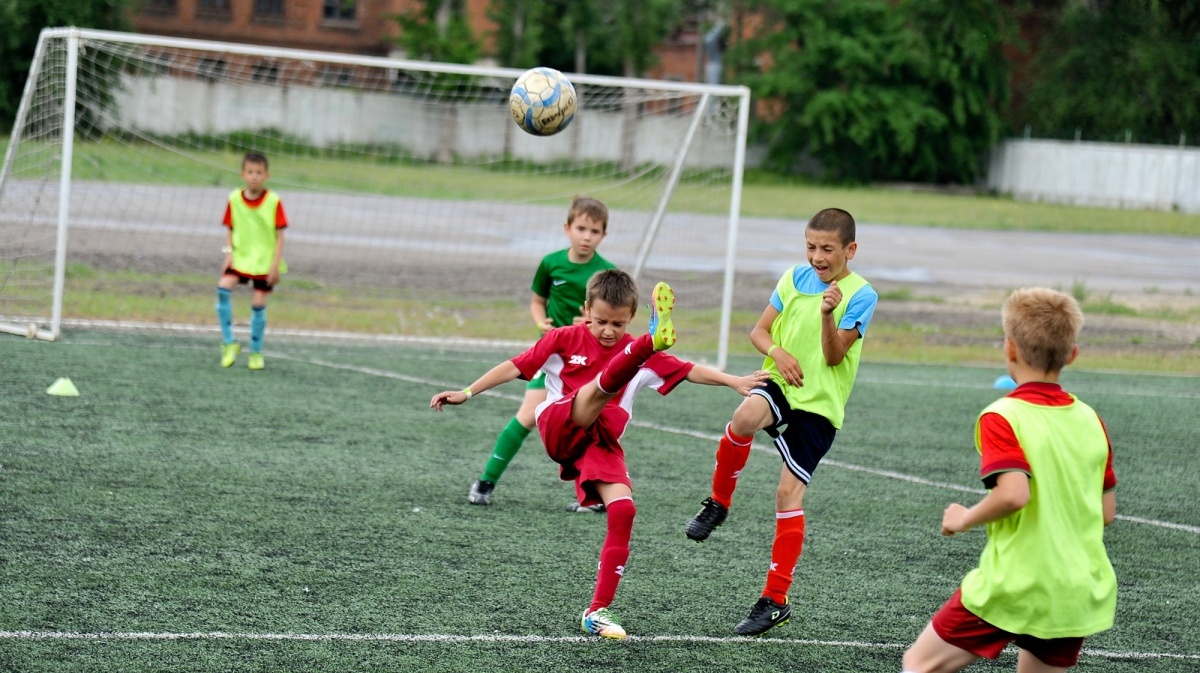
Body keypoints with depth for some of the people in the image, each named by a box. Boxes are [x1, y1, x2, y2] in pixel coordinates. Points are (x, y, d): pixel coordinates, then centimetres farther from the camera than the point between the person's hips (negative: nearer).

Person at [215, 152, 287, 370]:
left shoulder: (274, 202, -8)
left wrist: (276, 264, -10)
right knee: (223, 288, -21)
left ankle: (256, 353, 16)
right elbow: (229, 229, 8)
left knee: (258, 304, -2)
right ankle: (229, 343, -10)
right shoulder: (234, 199, -1)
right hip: (240, 258, 2)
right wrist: (229, 253, -6)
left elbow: (280, 235, -5)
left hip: (265, 262, -2)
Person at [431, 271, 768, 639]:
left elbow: (690, 371, 3)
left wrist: (735, 382, -10)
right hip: (559, 428, -3)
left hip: (601, 442, 3)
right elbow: (515, 367, 8)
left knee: (623, 510, -18)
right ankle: (654, 338, -65)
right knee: (602, 384, -31)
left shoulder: (638, 355, 10)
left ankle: (598, 611, -9)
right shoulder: (564, 340, 7)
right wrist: (466, 393, 3)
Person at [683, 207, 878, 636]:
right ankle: (718, 503, -9)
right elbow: (759, 331, 10)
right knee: (745, 418, -33)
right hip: (780, 385, 3)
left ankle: (776, 601, 3)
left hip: (819, 405, -3)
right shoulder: (795, 278, 7)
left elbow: (834, 356, -13)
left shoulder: (861, 295, -6)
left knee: (789, 493, -6)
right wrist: (776, 351, -11)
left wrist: (828, 314, -30)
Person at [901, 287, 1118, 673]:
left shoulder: (1002, 418, -12)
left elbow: (1013, 493, -26)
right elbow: (1107, 512, 11)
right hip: (1081, 596, 6)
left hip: (1014, 588, -6)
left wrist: (964, 519, -9)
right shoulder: (1090, 421, 7)